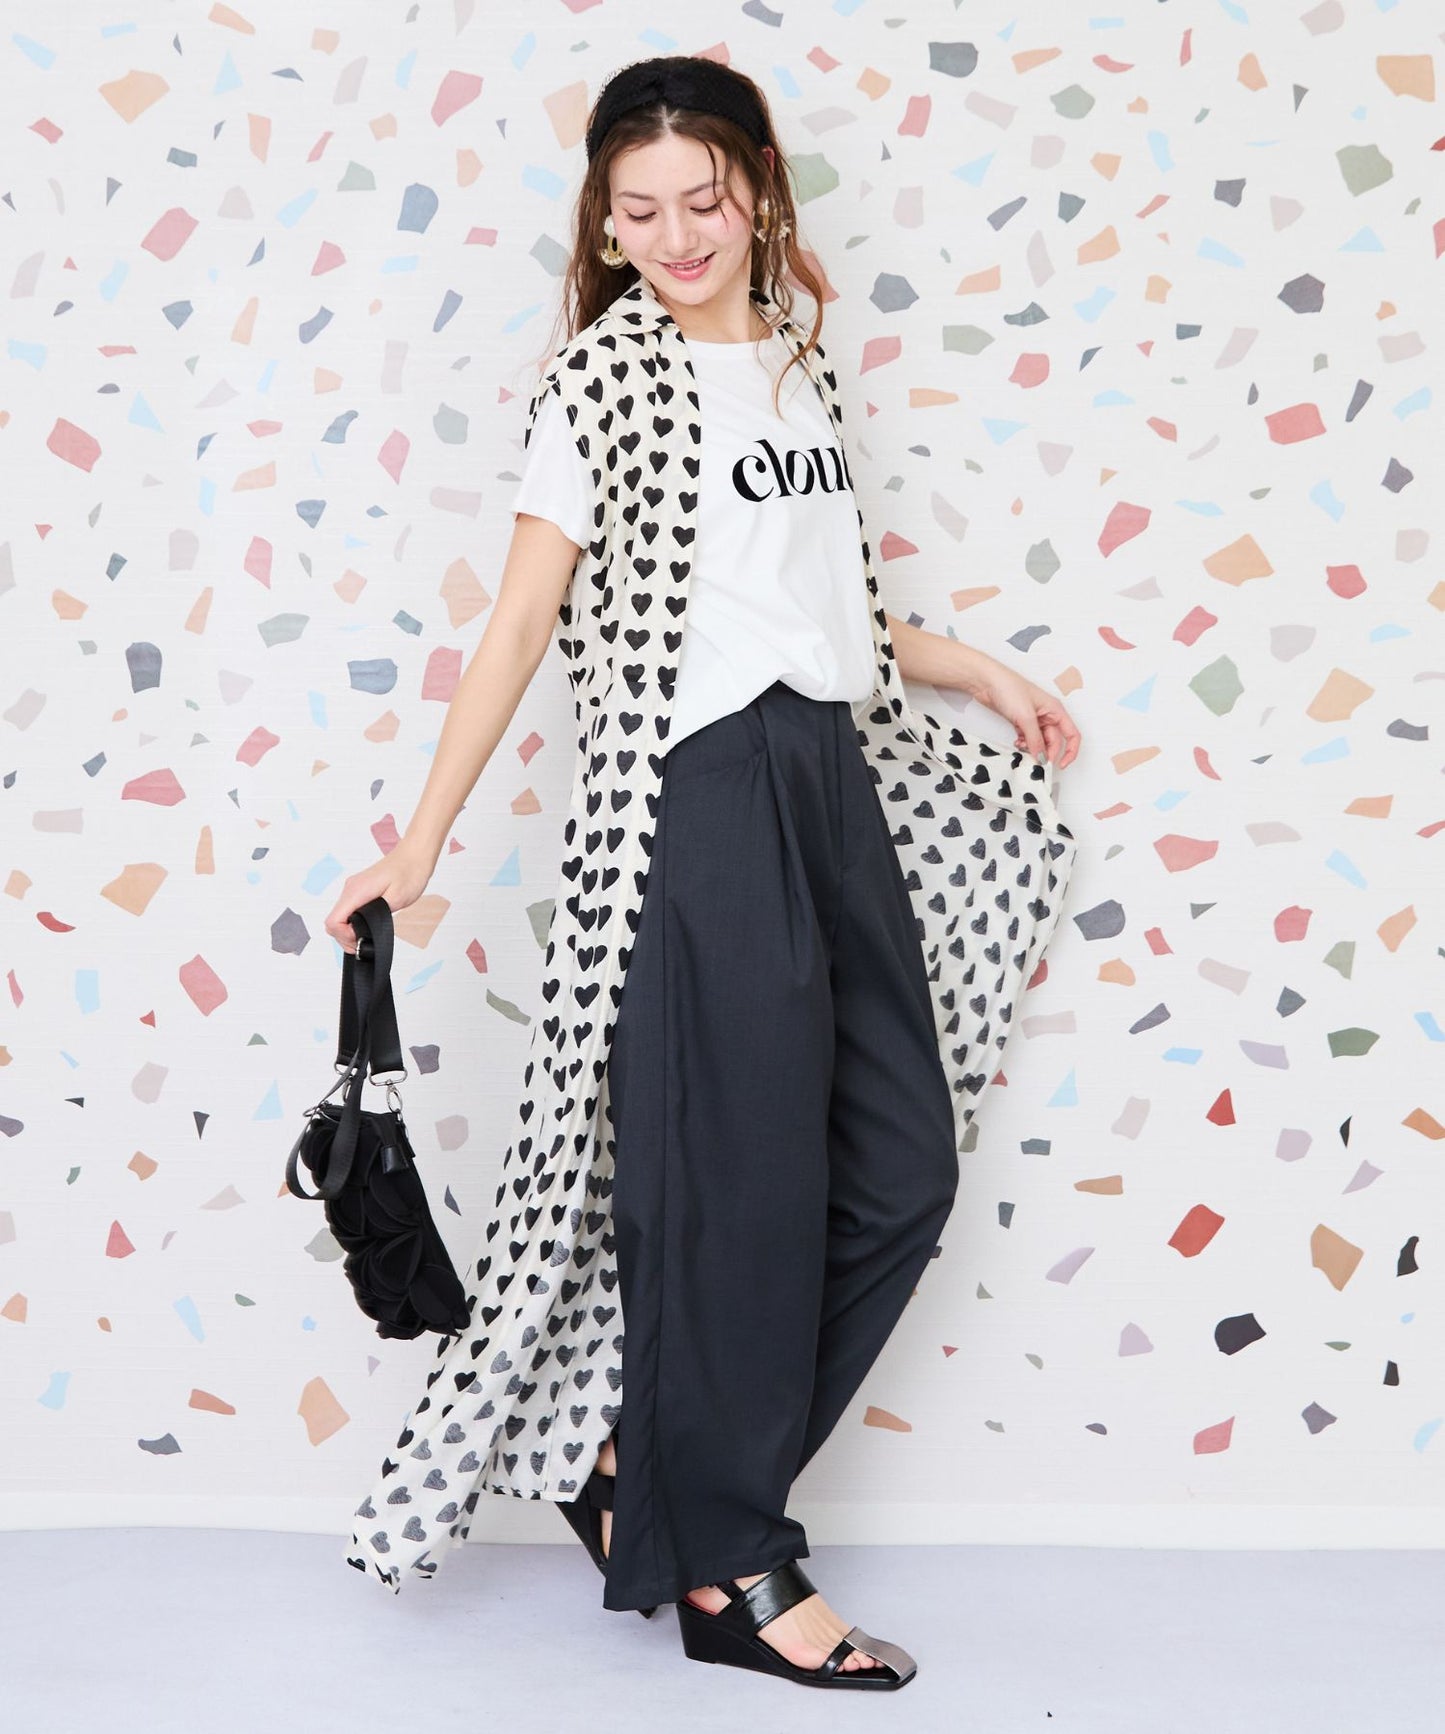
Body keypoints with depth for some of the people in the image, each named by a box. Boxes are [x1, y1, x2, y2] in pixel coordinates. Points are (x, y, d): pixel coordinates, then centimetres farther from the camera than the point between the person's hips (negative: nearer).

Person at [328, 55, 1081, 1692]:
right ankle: (723, 1565, 12)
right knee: (740, 1179, -3)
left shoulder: (796, 363, 16)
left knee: (902, 1166, 7)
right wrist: (421, 840, -11)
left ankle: (649, 1464, 19)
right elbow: (525, 618, -7)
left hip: (829, 784, 7)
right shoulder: (605, 377, -3)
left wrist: (982, 675, 27)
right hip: (695, 799, -7)